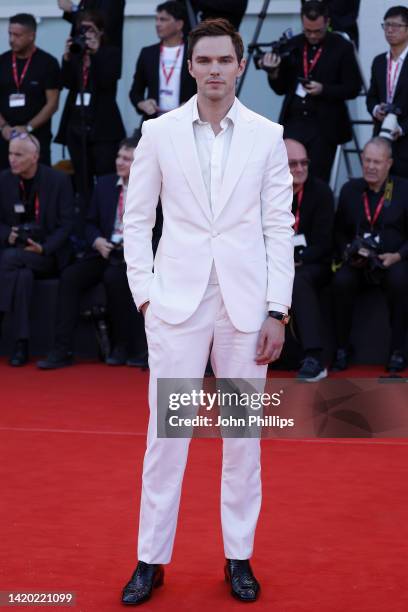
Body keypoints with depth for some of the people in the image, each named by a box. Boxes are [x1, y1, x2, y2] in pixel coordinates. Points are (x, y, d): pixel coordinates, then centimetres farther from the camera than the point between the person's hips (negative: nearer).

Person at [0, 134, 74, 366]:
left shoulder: (59, 180, -3)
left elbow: (67, 224, -4)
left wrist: (44, 248, -19)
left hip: (50, 255, -3)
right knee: (23, 274, -33)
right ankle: (22, 344, -32)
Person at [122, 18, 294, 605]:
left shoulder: (267, 136, 2)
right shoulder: (159, 133, 2)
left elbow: (279, 226, 2)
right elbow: (137, 219, 6)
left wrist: (277, 311, -3)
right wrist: (145, 292, -1)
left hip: (246, 303, 1)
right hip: (178, 300, 0)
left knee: (244, 434, 8)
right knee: (166, 431, 2)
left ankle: (239, 556, 20)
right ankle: (151, 558, 12)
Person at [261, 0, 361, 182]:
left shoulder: (342, 47, -3)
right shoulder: (292, 45, 6)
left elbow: (353, 88, -2)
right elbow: (281, 88, 10)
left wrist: (323, 90, -17)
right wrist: (273, 72, -11)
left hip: (324, 128, -3)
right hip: (293, 124, 3)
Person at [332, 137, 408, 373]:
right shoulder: (350, 190, 11)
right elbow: (339, 231, 14)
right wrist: (348, 252, -5)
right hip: (358, 262, 2)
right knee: (342, 280, -30)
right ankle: (342, 347, -14)